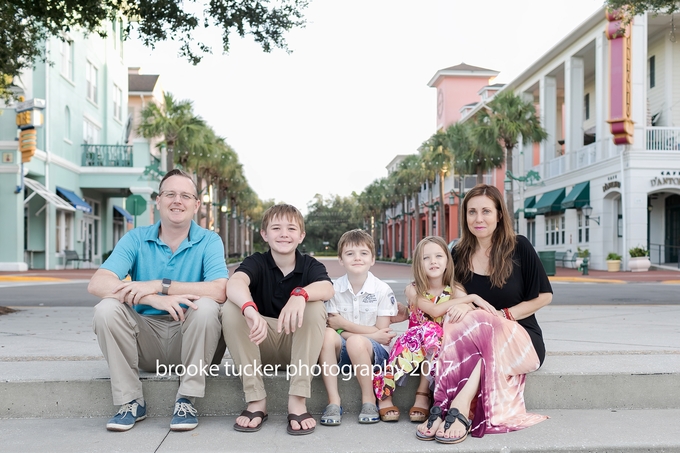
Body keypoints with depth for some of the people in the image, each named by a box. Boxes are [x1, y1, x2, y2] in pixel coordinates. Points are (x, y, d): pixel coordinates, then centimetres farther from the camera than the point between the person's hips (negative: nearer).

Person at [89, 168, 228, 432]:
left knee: (206, 307, -30)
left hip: (188, 338, -1)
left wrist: (159, 286, -28)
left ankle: (187, 400, -14)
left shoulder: (209, 241, -4)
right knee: (106, 309, -22)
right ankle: (131, 402, -9)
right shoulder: (136, 239, 0)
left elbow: (219, 291, -23)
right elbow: (97, 284, -16)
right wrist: (155, 300, -31)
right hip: (146, 341, 2)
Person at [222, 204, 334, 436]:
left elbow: (327, 288, -28)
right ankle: (256, 401, -21)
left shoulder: (310, 265, -4)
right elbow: (235, 282, -30)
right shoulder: (257, 262, -6)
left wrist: (300, 294, -50)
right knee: (230, 308, -25)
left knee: (316, 307, -28)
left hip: (298, 345, 0)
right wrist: (250, 308, -53)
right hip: (259, 345, 1)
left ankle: (298, 401, -26)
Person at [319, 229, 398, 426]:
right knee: (327, 334, -29)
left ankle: (369, 400, -14)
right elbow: (334, 328, -6)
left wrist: (343, 323, -11)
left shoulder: (383, 290, -5)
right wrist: (372, 335, -16)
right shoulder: (335, 289, 1)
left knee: (356, 342, -35)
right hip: (342, 351, 2)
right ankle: (333, 401, -25)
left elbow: (381, 331, -8)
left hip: (375, 351, -2)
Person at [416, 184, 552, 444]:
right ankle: (450, 410, -42)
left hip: (520, 338, -2)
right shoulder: (460, 254, 7)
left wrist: (504, 315, -10)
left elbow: (544, 296, 2)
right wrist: (464, 306, -12)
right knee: (455, 324, -32)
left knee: (477, 323, -34)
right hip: (476, 339, 3)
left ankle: (459, 408, -42)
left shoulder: (519, 247, -2)